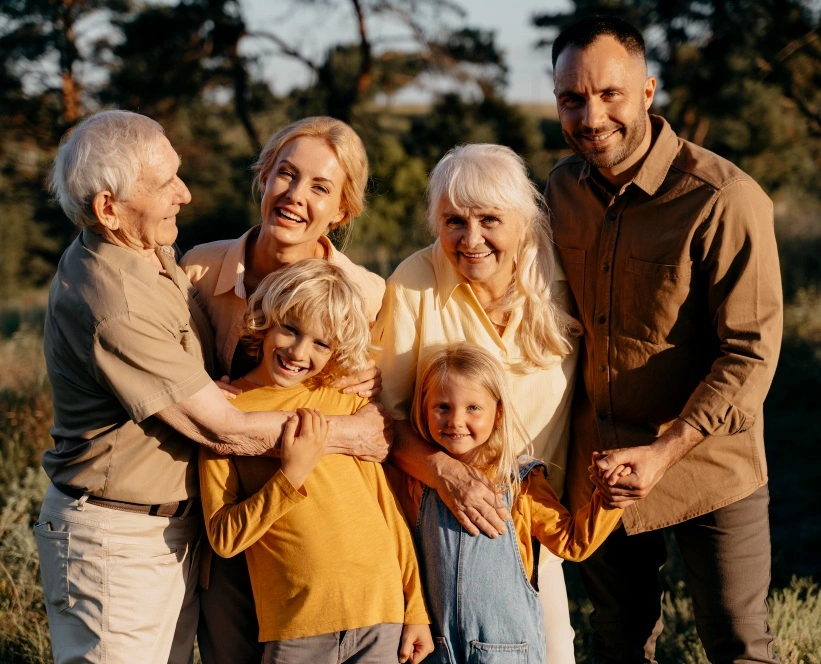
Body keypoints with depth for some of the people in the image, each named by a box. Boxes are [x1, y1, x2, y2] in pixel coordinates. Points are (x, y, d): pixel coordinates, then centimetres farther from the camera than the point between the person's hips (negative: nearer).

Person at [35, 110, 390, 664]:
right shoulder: (112, 305, -28)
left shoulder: (153, 252, 3)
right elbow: (224, 430, -22)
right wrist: (353, 435, -13)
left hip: (176, 525, 9)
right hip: (116, 541, -9)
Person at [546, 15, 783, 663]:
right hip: (599, 466, 5)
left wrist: (664, 453, -27)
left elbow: (752, 351, -21)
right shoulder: (564, 185, -2)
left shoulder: (725, 201, -22)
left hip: (708, 469, -5)